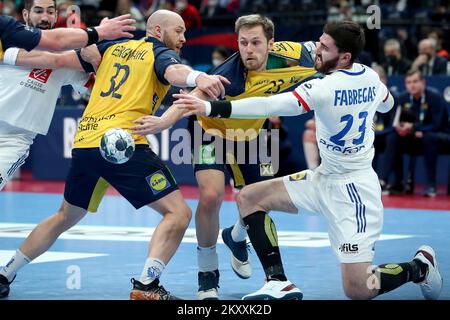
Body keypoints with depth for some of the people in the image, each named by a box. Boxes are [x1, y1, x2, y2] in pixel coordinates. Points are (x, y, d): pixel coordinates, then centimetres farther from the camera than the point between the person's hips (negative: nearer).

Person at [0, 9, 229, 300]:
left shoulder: (113, 48, 21)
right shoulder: (161, 53, 3)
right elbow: (174, 71, -21)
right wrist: (198, 77, -41)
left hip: (83, 144, 7)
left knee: (66, 217, 27)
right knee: (178, 211, -7)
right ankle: (146, 285, -22)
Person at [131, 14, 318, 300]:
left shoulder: (285, 56, -24)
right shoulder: (230, 75, -39)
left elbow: (315, 52, -1)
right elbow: (197, 97, -57)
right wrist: (164, 121, -72)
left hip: (250, 134, 5)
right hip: (213, 130, -5)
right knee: (211, 196, -24)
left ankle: (237, 238, 46)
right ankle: (208, 274, -2)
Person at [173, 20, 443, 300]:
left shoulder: (325, 88, -25)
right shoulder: (371, 76, 0)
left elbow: (271, 106, -36)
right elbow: (387, 104, 24)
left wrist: (210, 108, -40)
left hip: (352, 190, -10)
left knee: (358, 291, -10)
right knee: (249, 197, 4)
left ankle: (420, 266, 16)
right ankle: (279, 283, -3)